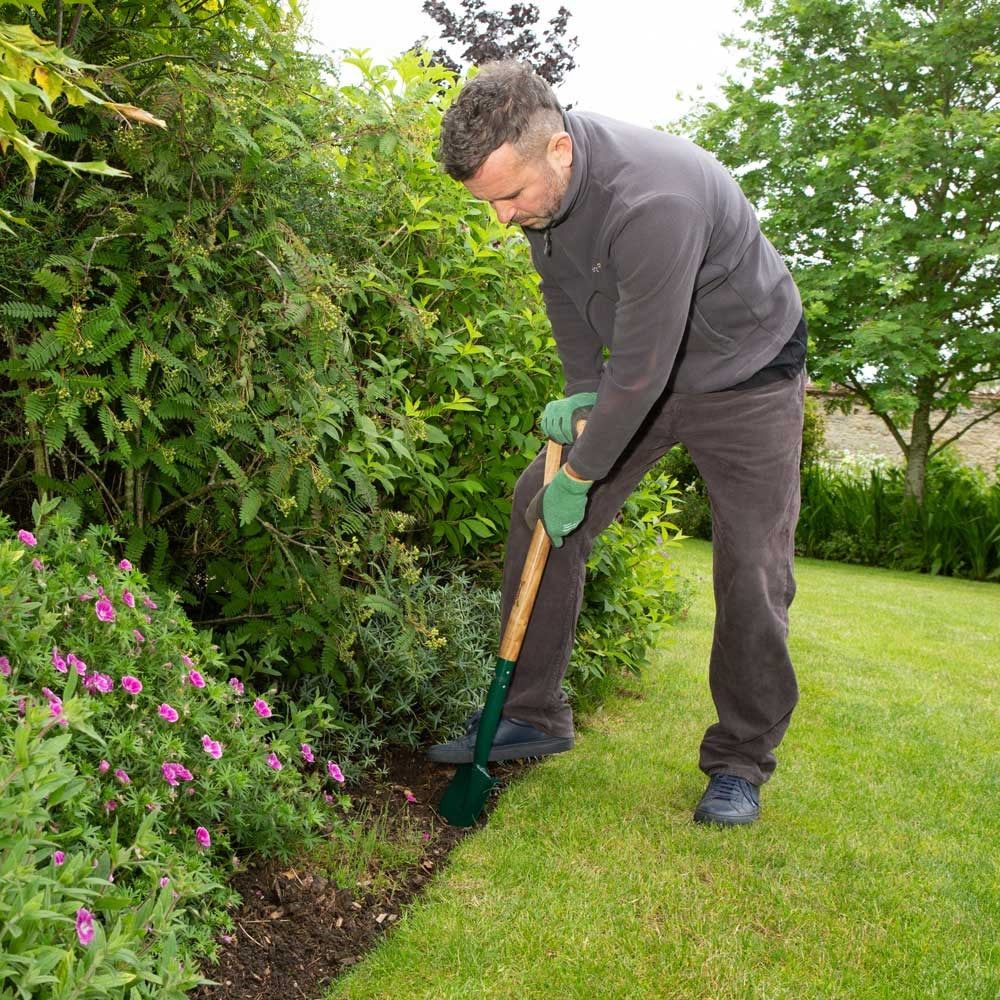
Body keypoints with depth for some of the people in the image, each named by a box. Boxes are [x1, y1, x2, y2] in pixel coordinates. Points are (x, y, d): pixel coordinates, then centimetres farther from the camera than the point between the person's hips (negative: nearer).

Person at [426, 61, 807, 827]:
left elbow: (643, 367, -34)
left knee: (751, 568, -8)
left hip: (746, 370, -7)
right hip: (635, 372, 7)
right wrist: (581, 389, -3)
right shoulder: (535, 173, -13)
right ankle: (533, 715, 8)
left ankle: (741, 763, 8)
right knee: (538, 507, -1)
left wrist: (580, 473, -23)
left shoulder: (654, 201, -39)